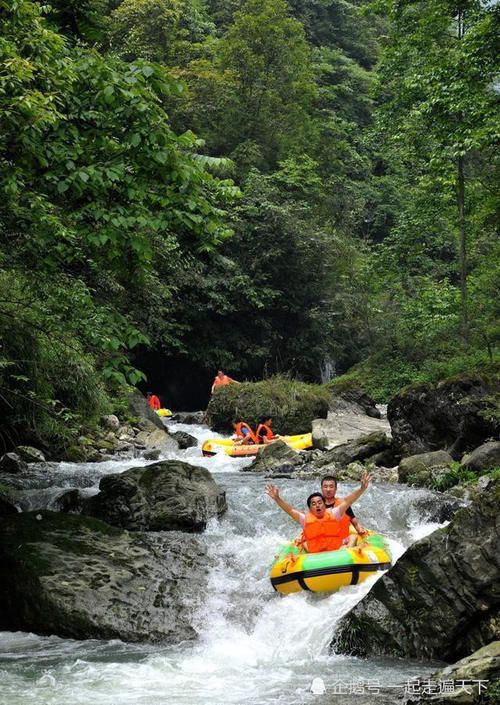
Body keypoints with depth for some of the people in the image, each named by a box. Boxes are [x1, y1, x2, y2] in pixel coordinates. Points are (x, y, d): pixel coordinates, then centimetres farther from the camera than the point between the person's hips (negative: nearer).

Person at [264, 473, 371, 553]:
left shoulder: (333, 514, 12)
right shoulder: (305, 519, 11)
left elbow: (347, 501, 3)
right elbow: (290, 510, 1)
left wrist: (362, 489, -10)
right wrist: (277, 498, -14)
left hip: (337, 552, 0)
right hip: (314, 556, 0)